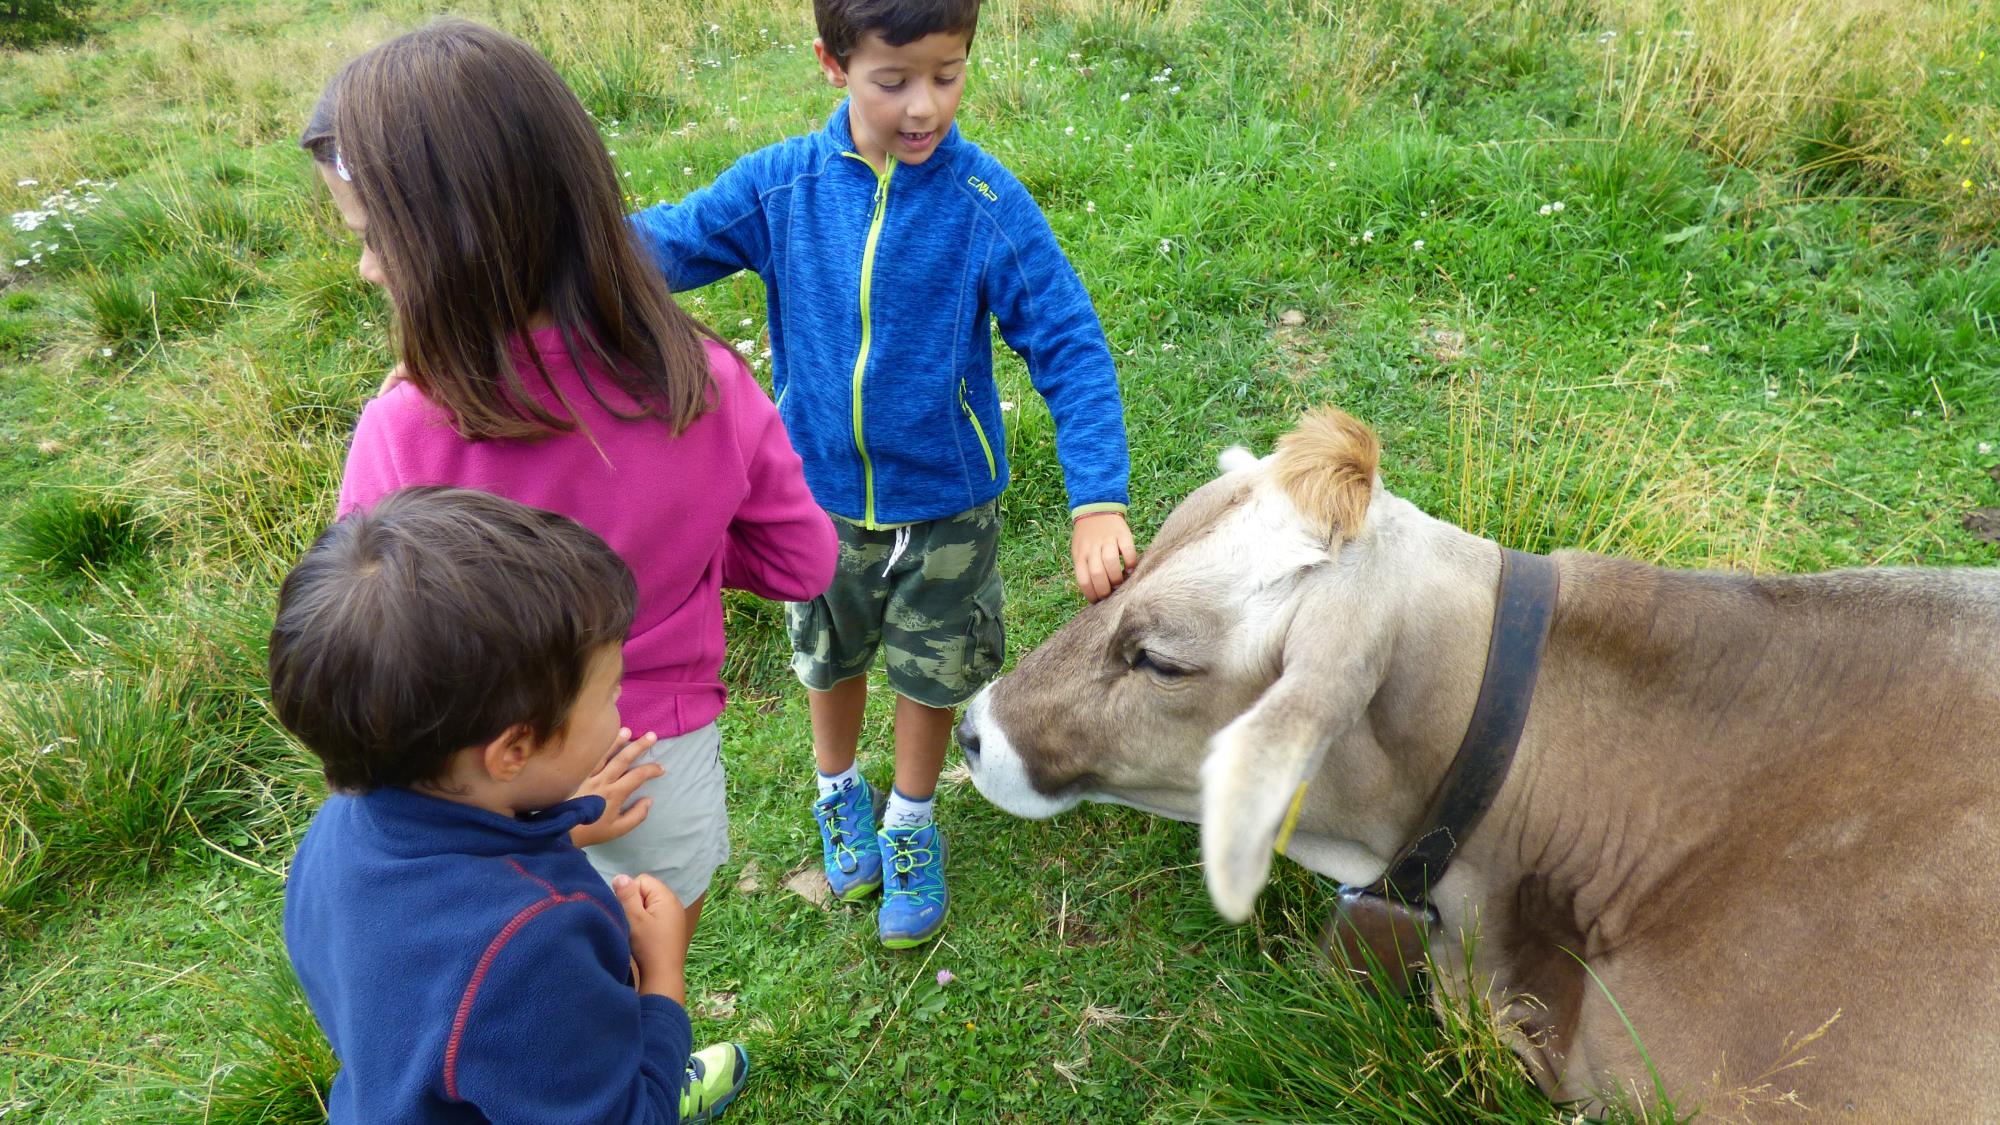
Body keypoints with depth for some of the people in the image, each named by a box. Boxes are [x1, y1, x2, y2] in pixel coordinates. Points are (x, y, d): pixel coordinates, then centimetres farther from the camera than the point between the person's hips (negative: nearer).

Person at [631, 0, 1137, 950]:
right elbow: (666, 244, -8)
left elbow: (1069, 346, -18)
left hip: (944, 501, -1)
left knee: (931, 674, 17)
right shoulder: (781, 185, -14)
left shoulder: (987, 203, -19)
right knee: (833, 658, 24)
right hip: (822, 490, 2)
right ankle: (839, 795, 53)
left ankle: (911, 826, 45)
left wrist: (1098, 500, -28)